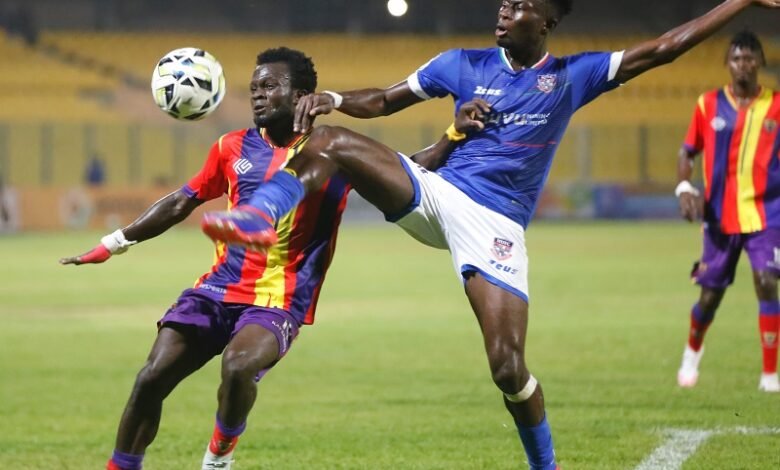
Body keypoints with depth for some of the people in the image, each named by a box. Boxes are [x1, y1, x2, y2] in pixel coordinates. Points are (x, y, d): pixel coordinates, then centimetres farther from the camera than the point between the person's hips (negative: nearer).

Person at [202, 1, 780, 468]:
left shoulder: (572, 76, 4)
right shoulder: (465, 64, 8)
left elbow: (662, 48, 3)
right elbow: (382, 102, 14)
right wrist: (333, 99, -7)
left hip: (497, 225, -2)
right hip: (436, 194, 2)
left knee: (509, 366, -12)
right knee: (327, 141, -19)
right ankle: (260, 217, -36)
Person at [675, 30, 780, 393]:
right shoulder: (709, 104, 3)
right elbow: (688, 152, 9)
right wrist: (684, 188, -7)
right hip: (720, 218, 1)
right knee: (710, 295, 7)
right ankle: (692, 352, 39)